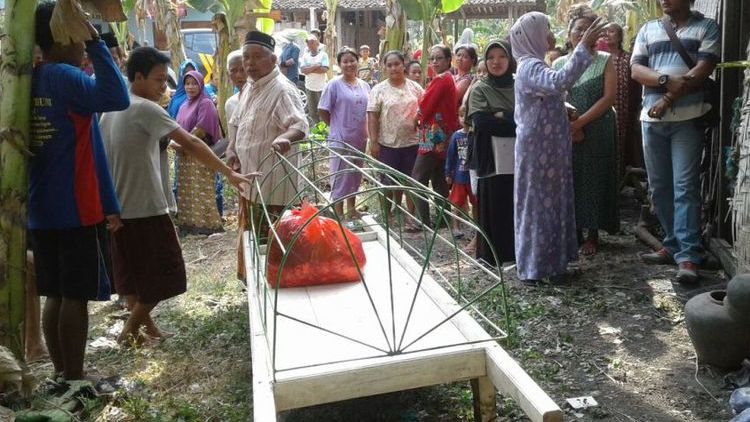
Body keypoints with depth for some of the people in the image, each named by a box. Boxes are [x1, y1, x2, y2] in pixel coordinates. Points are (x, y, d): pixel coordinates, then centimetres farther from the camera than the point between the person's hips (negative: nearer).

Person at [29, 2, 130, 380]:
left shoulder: (30, 80, 13)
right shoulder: (64, 76, -13)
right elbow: (117, 99, -30)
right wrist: (96, 41, -19)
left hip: (41, 213, 8)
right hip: (77, 211, -8)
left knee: (56, 296, 13)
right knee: (76, 297, -1)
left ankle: (60, 374, 22)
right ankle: (74, 381, 7)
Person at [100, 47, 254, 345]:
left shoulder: (111, 109, 11)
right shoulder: (145, 109, -16)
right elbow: (190, 144, -24)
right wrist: (229, 173, -25)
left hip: (118, 207, 9)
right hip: (145, 208, -9)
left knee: (132, 273, 17)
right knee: (162, 274, 3)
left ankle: (144, 325, 28)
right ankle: (130, 330, 11)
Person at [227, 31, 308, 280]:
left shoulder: (282, 90, -18)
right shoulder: (249, 88, 13)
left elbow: (301, 124, -32)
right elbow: (236, 123, 22)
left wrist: (285, 137, -54)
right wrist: (231, 149, 4)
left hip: (271, 182, -10)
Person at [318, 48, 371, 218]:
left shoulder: (364, 85, 8)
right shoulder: (334, 85, -9)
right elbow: (323, 111, -7)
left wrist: (365, 131, 7)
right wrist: (337, 127, -3)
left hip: (360, 139, 6)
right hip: (341, 140, -6)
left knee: (355, 176, 18)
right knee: (340, 177, 0)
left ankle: (351, 209, 34)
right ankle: (338, 215, 10)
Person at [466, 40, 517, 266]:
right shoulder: (480, 89, 3)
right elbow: (481, 122, -12)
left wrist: (501, 116, -9)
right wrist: (517, 121, -10)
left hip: (519, 159, 3)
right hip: (492, 160, -3)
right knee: (494, 210, 0)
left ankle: (518, 253, 18)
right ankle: (494, 255, 12)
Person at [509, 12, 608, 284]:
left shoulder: (535, 65, 17)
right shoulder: (530, 67, -16)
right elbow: (559, 83, -37)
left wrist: (569, 115, 15)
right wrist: (584, 47, -34)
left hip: (546, 148, 10)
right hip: (538, 149, -10)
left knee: (549, 202, 14)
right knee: (538, 203, -3)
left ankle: (549, 261, 23)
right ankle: (533, 267, 6)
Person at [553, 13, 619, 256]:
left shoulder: (605, 61, 0)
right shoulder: (559, 64, 6)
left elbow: (609, 97, -9)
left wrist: (579, 122, -16)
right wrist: (569, 126, -13)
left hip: (598, 132, -2)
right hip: (566, 133, 2)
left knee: (594, 180, 1)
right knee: (569, 180, 2)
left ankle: (592, 235, 11)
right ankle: (573, 231, 14)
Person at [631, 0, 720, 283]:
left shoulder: (707, 27, 6)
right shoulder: (647, 30, 16)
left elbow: (703, 70, -6)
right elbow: (636, 69, 4)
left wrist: (669, 99, -14)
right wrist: (666, 80, -14)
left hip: (688, 118, -4)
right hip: (652, 118, 4)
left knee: (685, 187, -10)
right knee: (659, 186, 8)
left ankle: (688, 256, -9)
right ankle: (674, 244, 19)